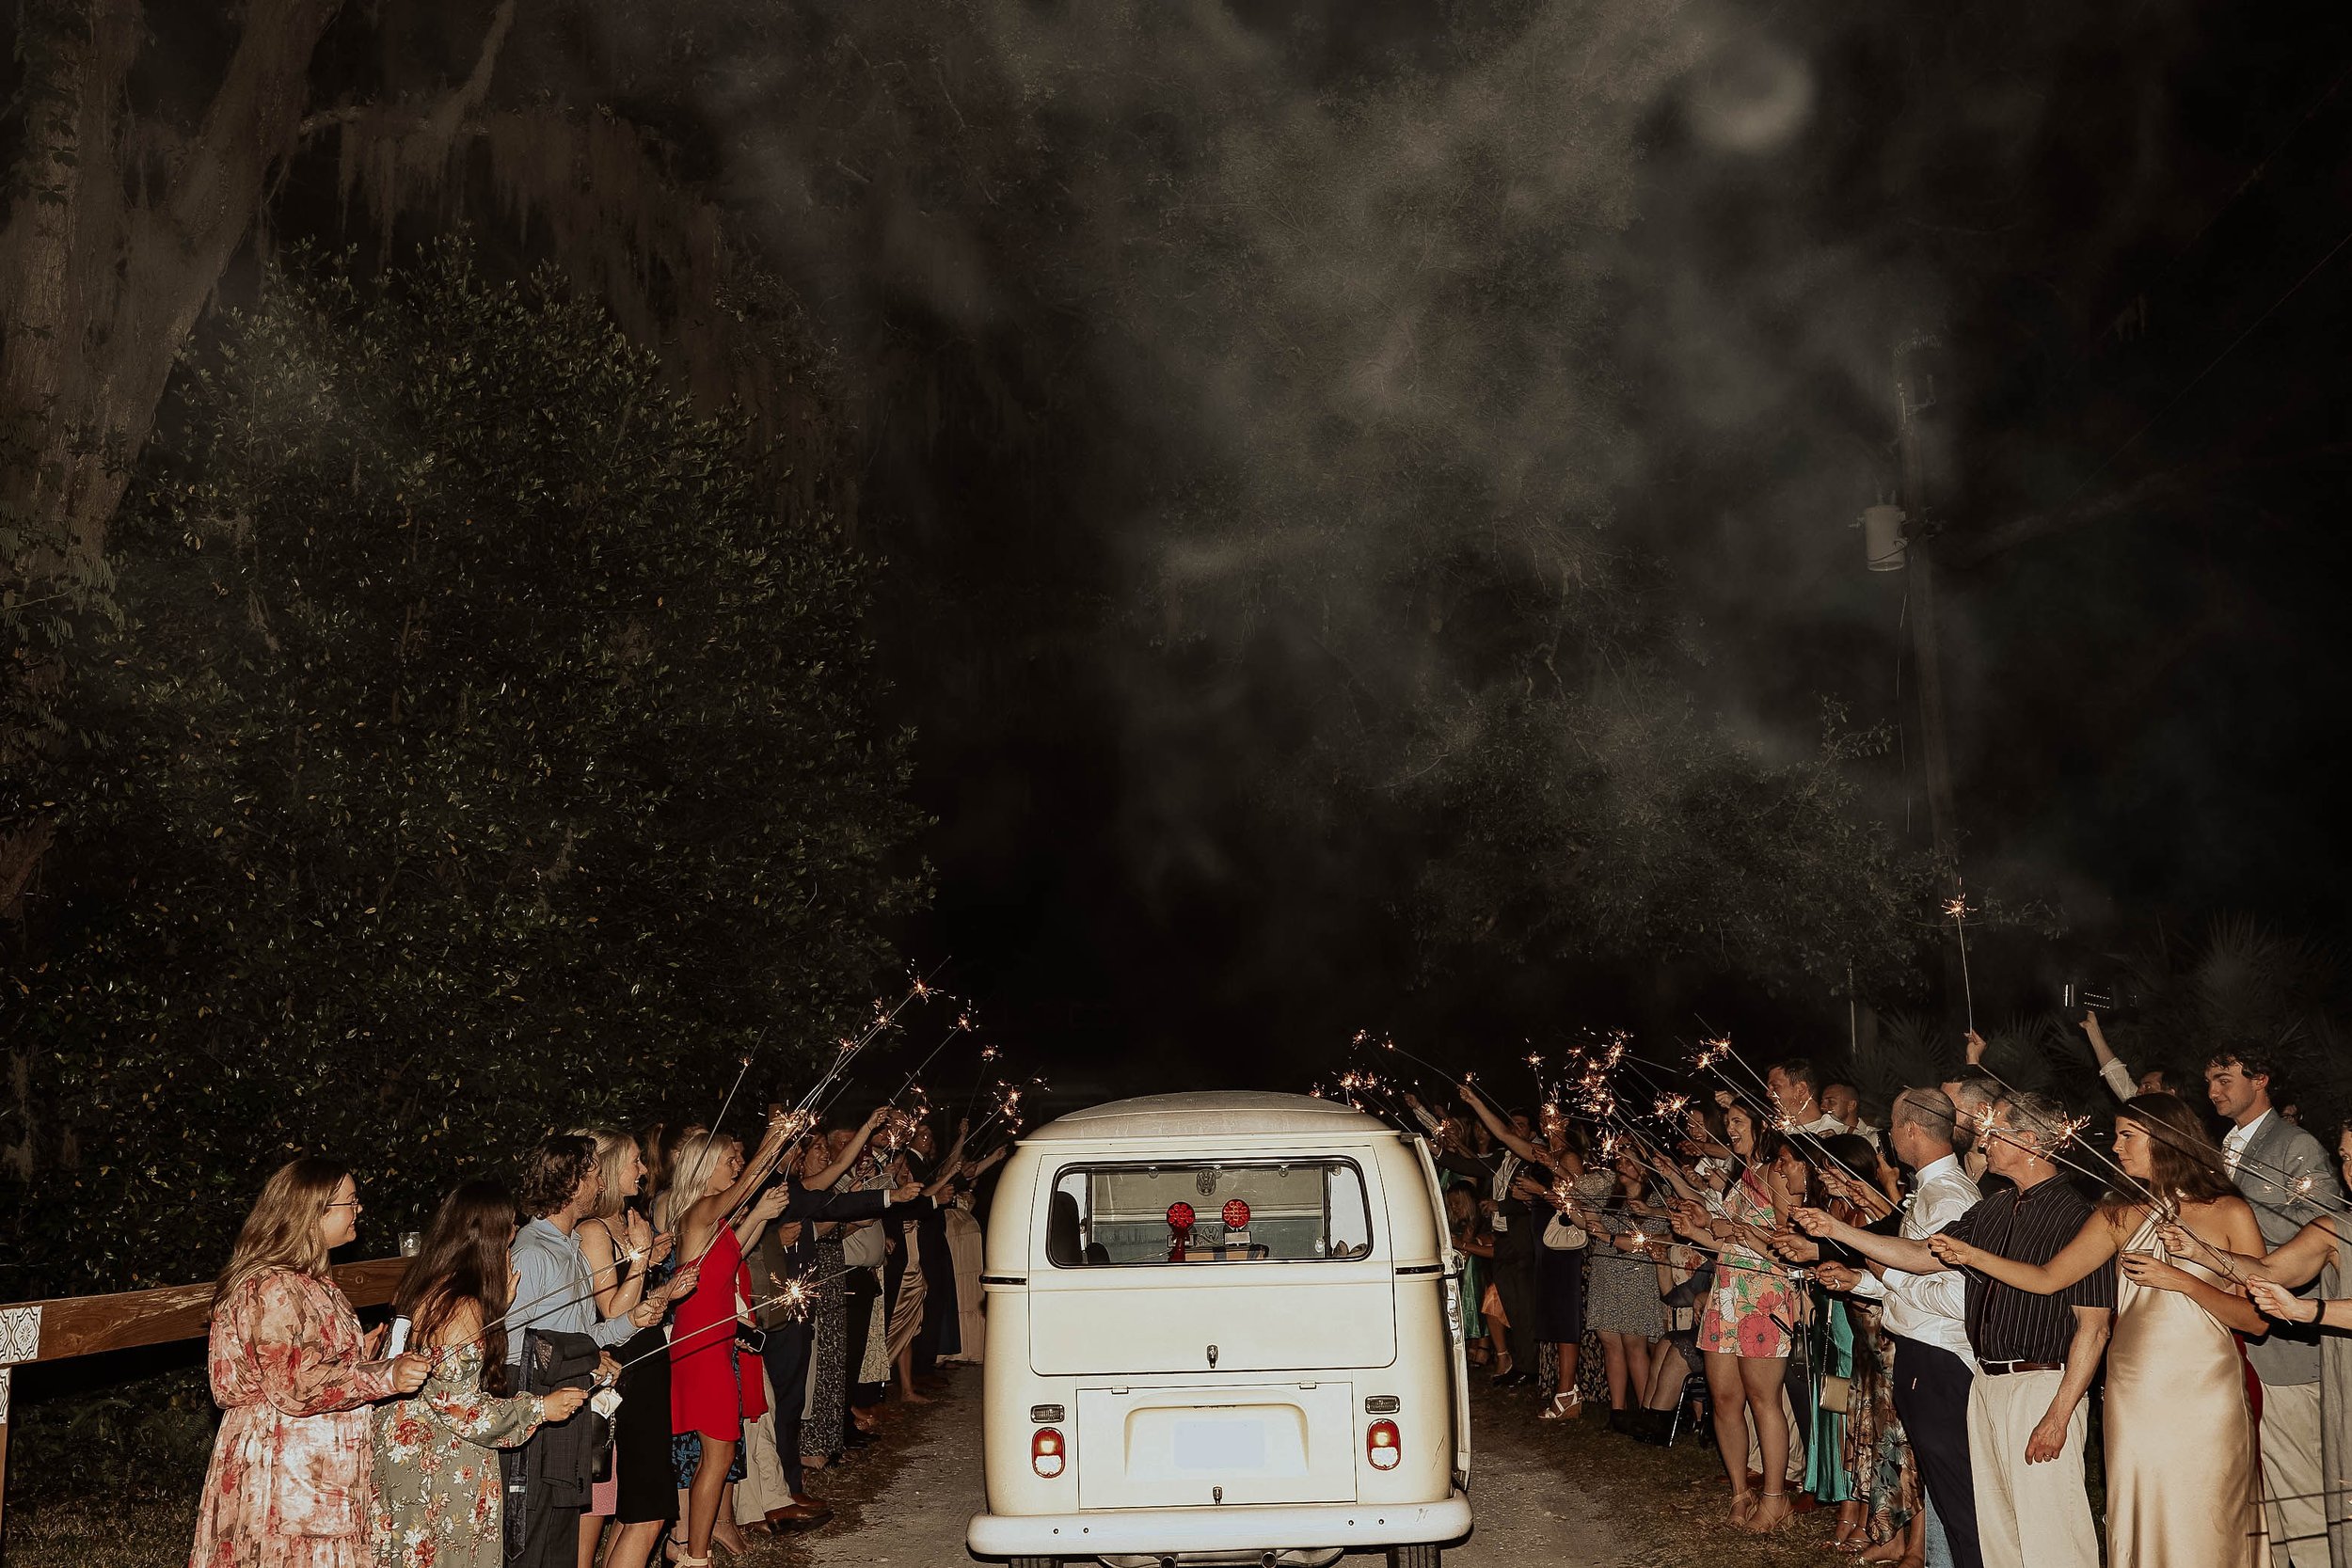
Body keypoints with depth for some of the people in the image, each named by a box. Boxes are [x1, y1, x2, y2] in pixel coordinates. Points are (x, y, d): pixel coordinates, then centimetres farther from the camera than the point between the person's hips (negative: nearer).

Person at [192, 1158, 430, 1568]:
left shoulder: (304, 1281, 15)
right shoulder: (275, 1289, -19)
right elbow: (295, 1386, -23)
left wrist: (359, 1353, 18)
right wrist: (385, 1376, -26)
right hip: (285, 1473, -10)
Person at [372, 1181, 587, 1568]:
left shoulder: (422, 1284, 4)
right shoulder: (462, 1306, -24)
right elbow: (454, 1402, -22)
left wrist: (500, 1303, 7)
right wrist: (540, 1408, -13)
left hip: (404, 1446, 9)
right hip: (443, 1462, -9)